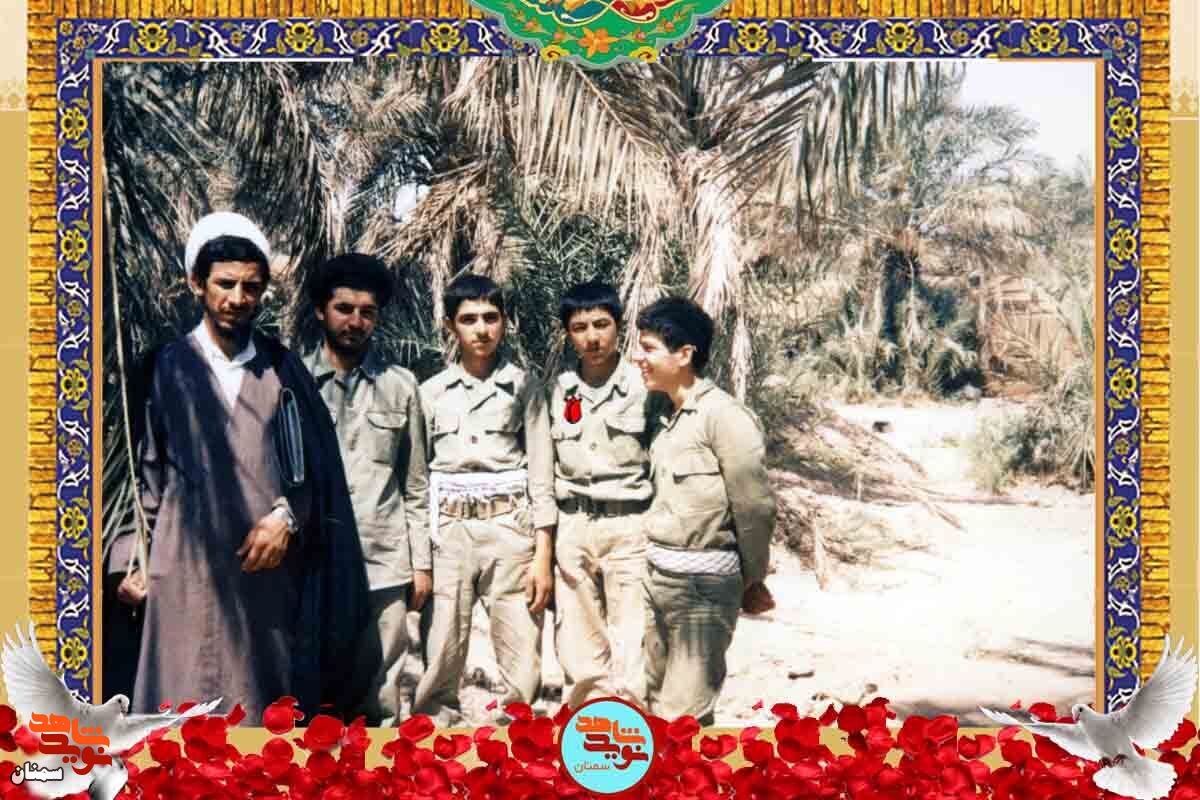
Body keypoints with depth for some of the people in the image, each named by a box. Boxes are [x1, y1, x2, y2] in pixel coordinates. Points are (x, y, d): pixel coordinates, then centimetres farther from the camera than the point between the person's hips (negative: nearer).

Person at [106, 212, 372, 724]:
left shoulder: (282, 368, 8)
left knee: (276, 705, 4)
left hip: (273, 566, 1)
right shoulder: (169, 367, 4)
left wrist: (288, 516, -5)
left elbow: (317, 464, 10)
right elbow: (151, 470, 9)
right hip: (191, 571, -1)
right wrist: (136, 556, 6)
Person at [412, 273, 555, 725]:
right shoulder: (431, 392, 9)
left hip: (511, 527, -1)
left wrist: (543, 555, -3)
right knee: (439, 660, -1)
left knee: (523, 669, -1)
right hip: (448, 531, 1)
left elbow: (541, 476, 3)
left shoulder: (523, 386, 6)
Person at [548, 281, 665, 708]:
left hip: (630, 526, -4)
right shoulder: (557, 390, 6)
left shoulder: (646, 387, -5)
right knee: (577, 646, 11)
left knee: (632, 647, -2)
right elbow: (546, 465, 13)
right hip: (572, 528, 4)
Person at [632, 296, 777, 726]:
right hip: (658, 575, 8)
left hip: (703, 580, -8)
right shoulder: (669, 418, 11)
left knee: (683, 713, -4)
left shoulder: (723, 415, -14)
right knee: (657, 701, 17)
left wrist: (753, 580, -1)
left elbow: (756, 506, -11)